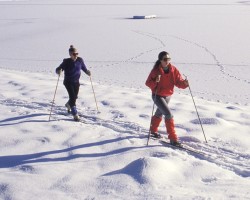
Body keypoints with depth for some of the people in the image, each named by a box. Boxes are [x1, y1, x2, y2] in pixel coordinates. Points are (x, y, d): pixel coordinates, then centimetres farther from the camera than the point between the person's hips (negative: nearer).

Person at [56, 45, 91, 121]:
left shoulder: (80, 60, -6)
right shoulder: (66, 62, -15)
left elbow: (84, 68, 7)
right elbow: (58, 69, -12)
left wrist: (87, 72, -12)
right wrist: (59, 71, -34)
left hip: (76, 82, 4)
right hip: (68, 82, -4)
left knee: (75, 96, 16)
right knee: (72, 96, -16)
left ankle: (68, 105, 52)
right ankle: (75, 115, -10)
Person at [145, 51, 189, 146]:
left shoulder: (173, 70, -7)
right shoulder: (156, 70, -18)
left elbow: (178, 81, -7)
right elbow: (148, 83, -16)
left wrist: (184, 83, -28)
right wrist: (155, 81, -35)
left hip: (168, 95, 6)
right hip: (158, 96, -6)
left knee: (159, 113, 26)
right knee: (169, 114, -19)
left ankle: (153, 131, 51)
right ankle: (173, 138, -14)